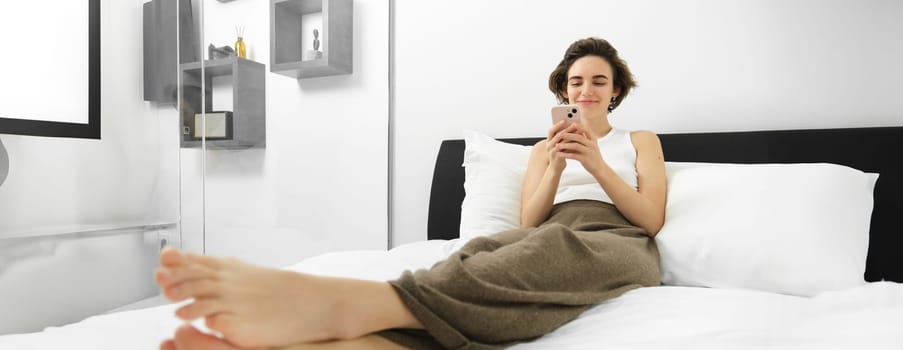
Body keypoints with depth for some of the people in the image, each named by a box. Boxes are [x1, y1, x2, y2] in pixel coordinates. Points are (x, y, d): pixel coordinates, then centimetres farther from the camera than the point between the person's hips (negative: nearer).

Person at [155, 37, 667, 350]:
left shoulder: (642, 141, 26)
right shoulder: (544, 147, 28)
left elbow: (652, 219, 8)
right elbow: (528, 224, 11)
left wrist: (597, 164, -5)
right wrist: (556, 167, -5)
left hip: (621, 245, -1)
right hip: (551, 239, 1)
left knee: (554, 247, -41)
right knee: (483, 253, -39)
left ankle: (340, 306, -64)